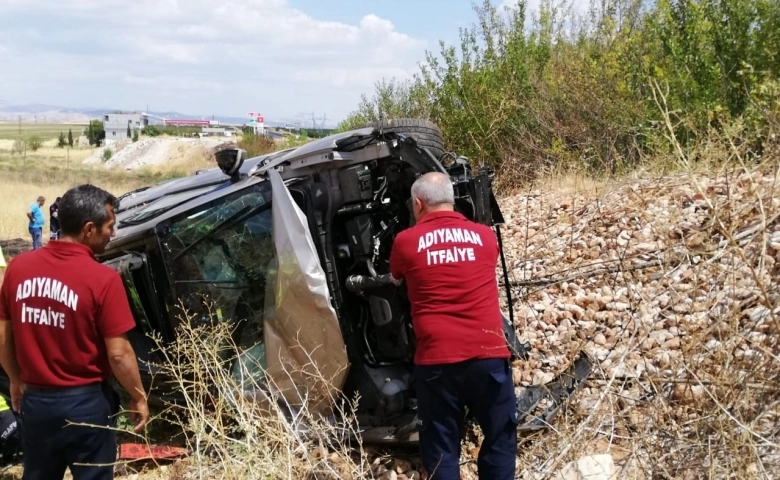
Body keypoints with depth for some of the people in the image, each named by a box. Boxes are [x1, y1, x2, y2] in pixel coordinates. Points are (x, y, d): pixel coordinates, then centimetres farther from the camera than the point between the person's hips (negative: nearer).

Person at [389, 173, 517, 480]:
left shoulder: (406, 242, 2)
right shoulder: (486, 236, 8)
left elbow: (395, 280, 23)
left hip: (436, 359, -1)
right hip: (489, 354, 1)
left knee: (441, 446, 11)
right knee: (500, 437, 15)